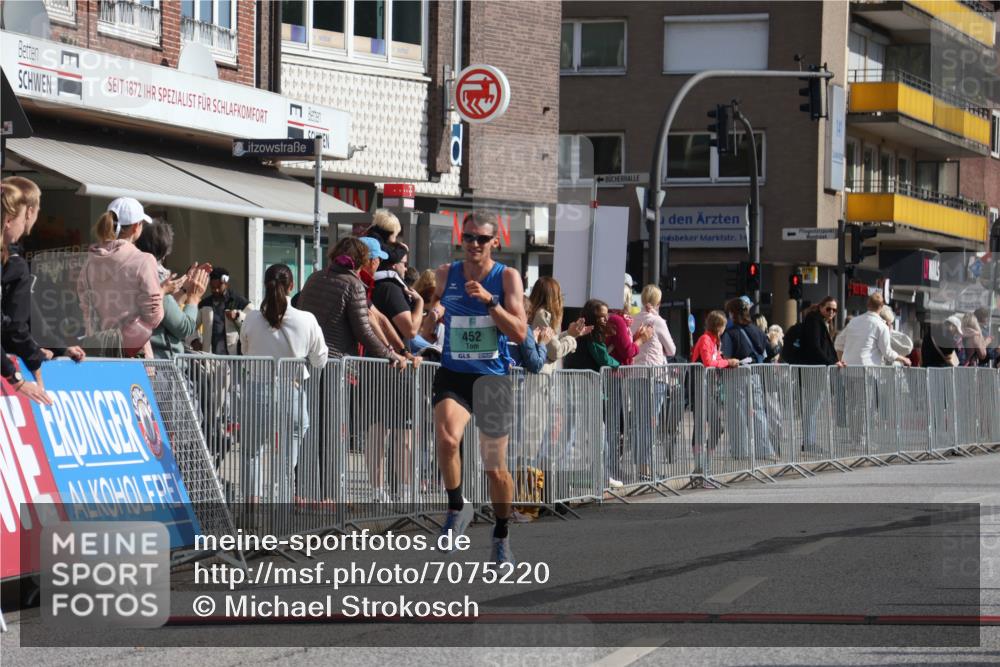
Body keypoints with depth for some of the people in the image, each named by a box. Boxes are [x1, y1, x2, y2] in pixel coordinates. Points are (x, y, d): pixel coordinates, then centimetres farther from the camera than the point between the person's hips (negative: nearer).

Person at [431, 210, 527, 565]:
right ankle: (457, 509, -9)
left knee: (495, 469, 6)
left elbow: (520, 332, -13)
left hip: (493, 379, -1)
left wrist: (489, 300, -22)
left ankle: (501, 536, 30)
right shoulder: (446, 274, 4)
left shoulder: (507, 277, -3)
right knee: (447, 438, -30)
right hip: (452, 375, 1)